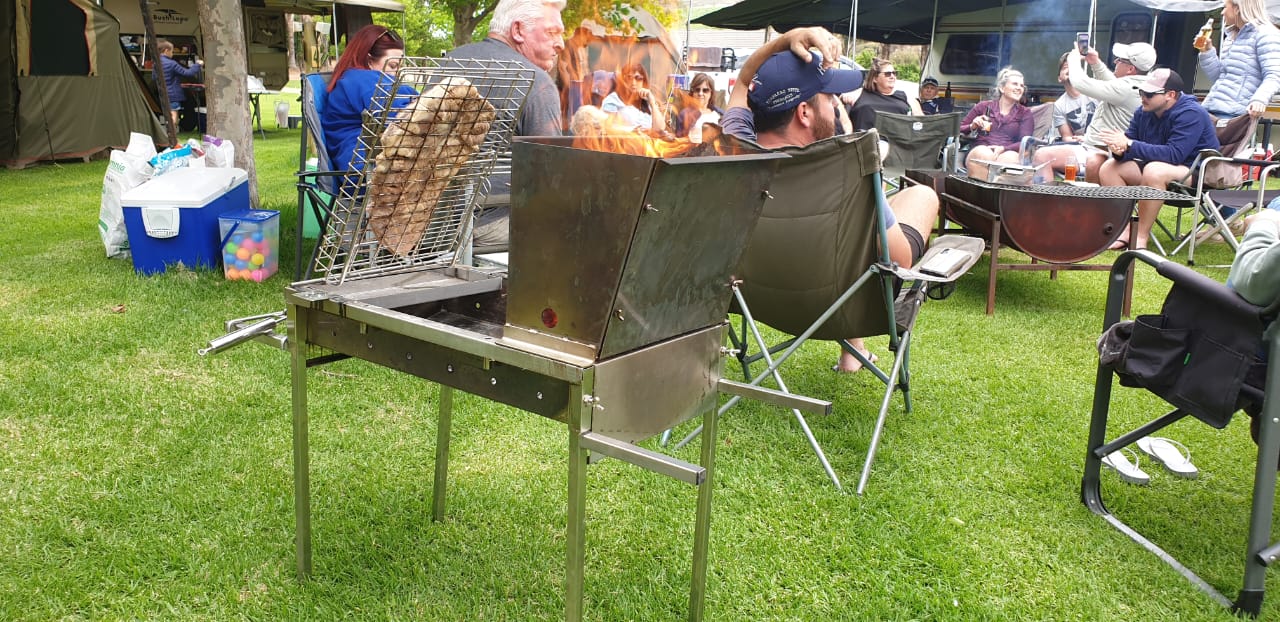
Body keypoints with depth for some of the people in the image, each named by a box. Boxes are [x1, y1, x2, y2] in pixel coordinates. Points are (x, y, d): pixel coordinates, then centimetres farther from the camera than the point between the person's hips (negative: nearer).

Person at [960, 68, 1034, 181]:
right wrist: (972, 127, -3)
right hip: (980, 154, 0)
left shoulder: (1025, 113, 20)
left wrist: (1003, 148, -15)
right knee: (984, 154, -36)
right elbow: (958, 130, 19)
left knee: (1011, 157, -35)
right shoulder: (983, 107, 19)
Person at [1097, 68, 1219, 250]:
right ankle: (1125, 230, -13)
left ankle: (1141, 237, -29)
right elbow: (1129, 139, 3)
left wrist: (1129, 145, -33)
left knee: (1154, 170, -38)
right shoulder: (1144, 112, 3)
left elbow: (1174, 154, -31)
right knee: (1108, 168, -6)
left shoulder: (1191, 114, -20)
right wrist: (1119, 150, -24)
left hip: (1196, 174, -8)